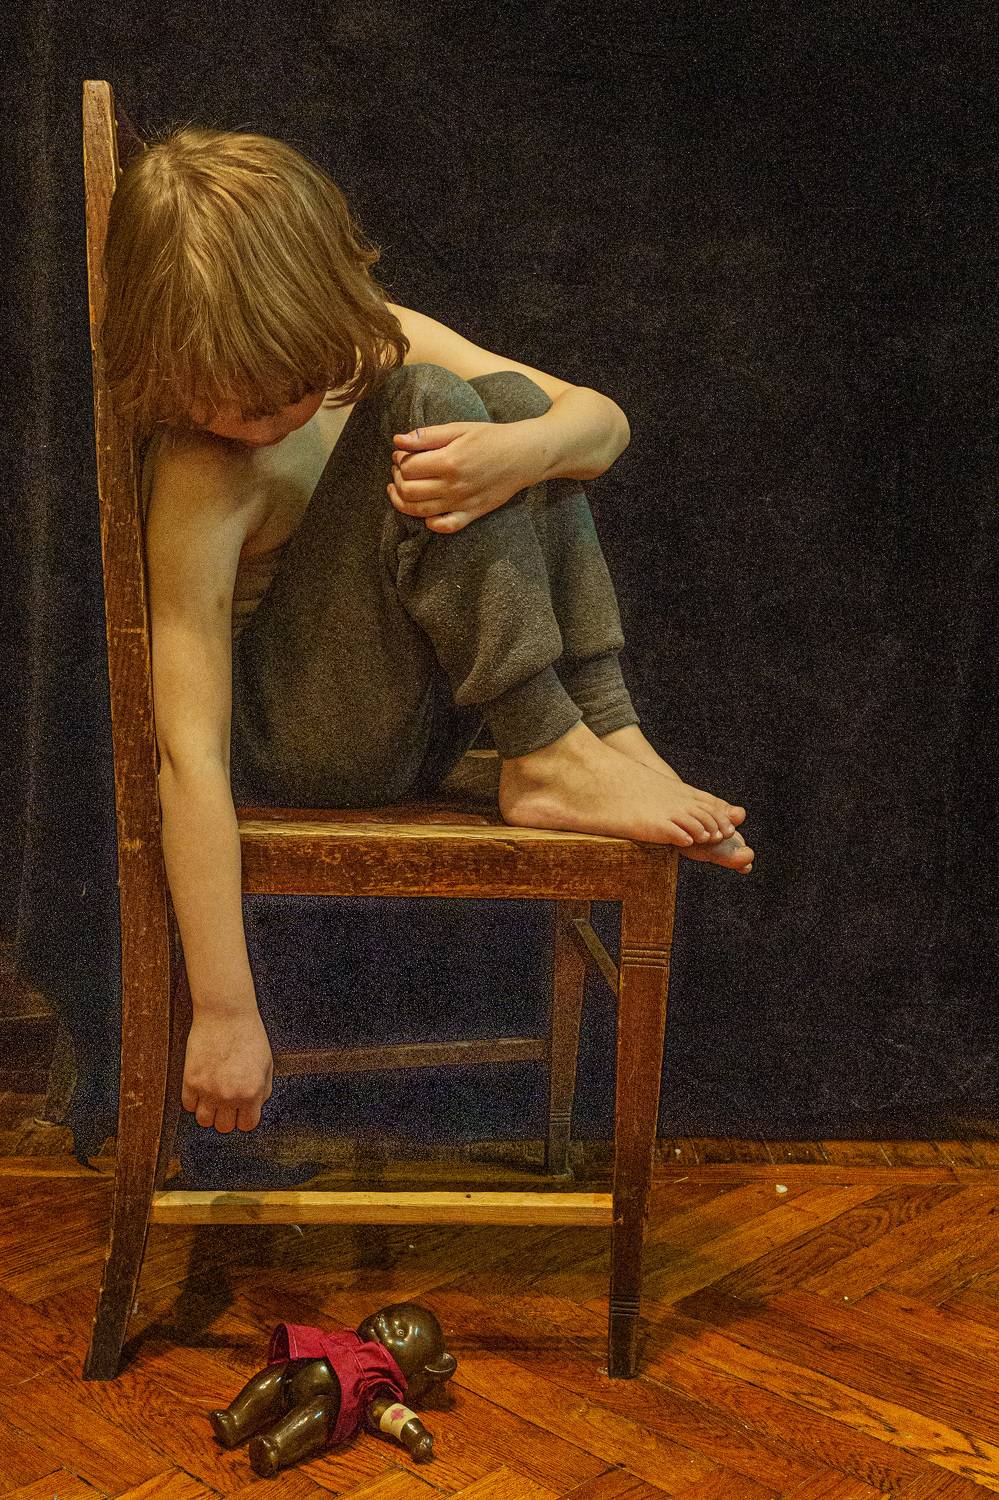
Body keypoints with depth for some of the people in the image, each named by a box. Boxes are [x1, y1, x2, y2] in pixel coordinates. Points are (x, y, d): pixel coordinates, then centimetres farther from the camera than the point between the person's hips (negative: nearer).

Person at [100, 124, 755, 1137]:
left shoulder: (378, 345, -4)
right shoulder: (202, 485, -23)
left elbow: (604, 420, -4)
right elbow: (191, 756, -28)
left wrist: (523, 450, -29)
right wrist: (225, 1012, -30)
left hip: (422, 705, 7)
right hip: (302, 748, -7)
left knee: (504, 397, -7)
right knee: (428, 402, -24)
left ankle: (609, 733, -13)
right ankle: (546, 760, -24)